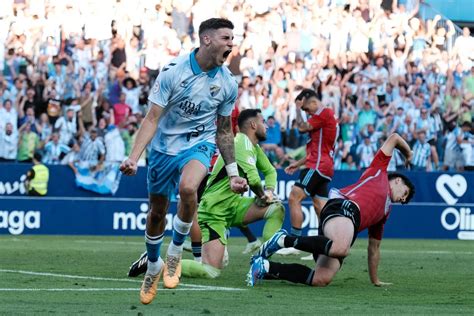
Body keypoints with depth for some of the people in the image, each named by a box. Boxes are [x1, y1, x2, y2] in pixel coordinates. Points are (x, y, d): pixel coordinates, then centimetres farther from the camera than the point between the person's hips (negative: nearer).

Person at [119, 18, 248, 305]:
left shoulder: (227, 84, -5)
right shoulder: (173, 72, -15)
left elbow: (224, 130, 8)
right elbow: (152, 119, -14)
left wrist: (233, 173, 8)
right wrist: (133, 159, -24)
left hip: (199, 144, 0)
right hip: (164, 147, 0)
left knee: (188, 188, -32)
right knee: (157, 212, 9)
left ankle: (175, 253, -10)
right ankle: (154, 266, 37)